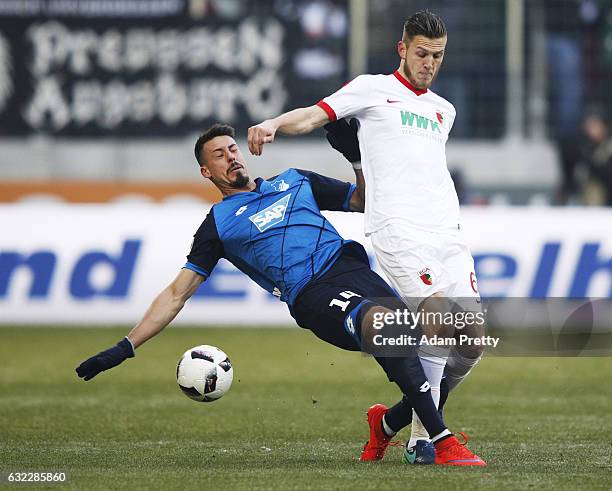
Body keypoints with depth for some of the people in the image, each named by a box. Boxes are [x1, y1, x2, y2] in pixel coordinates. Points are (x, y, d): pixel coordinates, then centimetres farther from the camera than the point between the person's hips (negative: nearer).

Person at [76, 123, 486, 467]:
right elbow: (177, 294, 15)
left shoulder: (295, 182, 27)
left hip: (352, 267, 5)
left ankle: (387, 423, 17)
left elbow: (363, 201, 32)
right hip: (313, 295, -5)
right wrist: (125, 348, 8)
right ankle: (444, 444, -40)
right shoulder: (219, 223, 17)